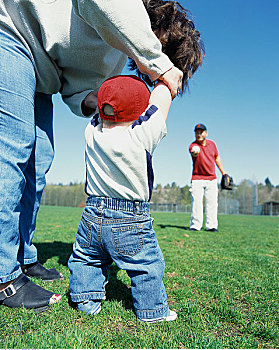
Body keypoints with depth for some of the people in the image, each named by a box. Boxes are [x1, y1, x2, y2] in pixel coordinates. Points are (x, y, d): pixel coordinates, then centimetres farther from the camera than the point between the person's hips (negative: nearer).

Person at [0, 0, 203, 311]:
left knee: (38, 161, 2)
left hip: (39, 74, 9)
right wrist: (158, 62, -36)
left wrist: (93, 101, -19)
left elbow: (76, 89, 3)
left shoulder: (123, 54, 7)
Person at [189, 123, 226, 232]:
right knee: (196, 202, -6)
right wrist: (194, 152, -60)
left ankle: (211, 226, 10)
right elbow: (194, 153, -35)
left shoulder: (212, 143, 5)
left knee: (212, 203, 3)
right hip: (197, 178, -3)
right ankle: (195, 225, 3)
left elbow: (217, 158, 17)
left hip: (211, 179, 3)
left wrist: (223, 173, 17)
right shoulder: (193, 146, -10)